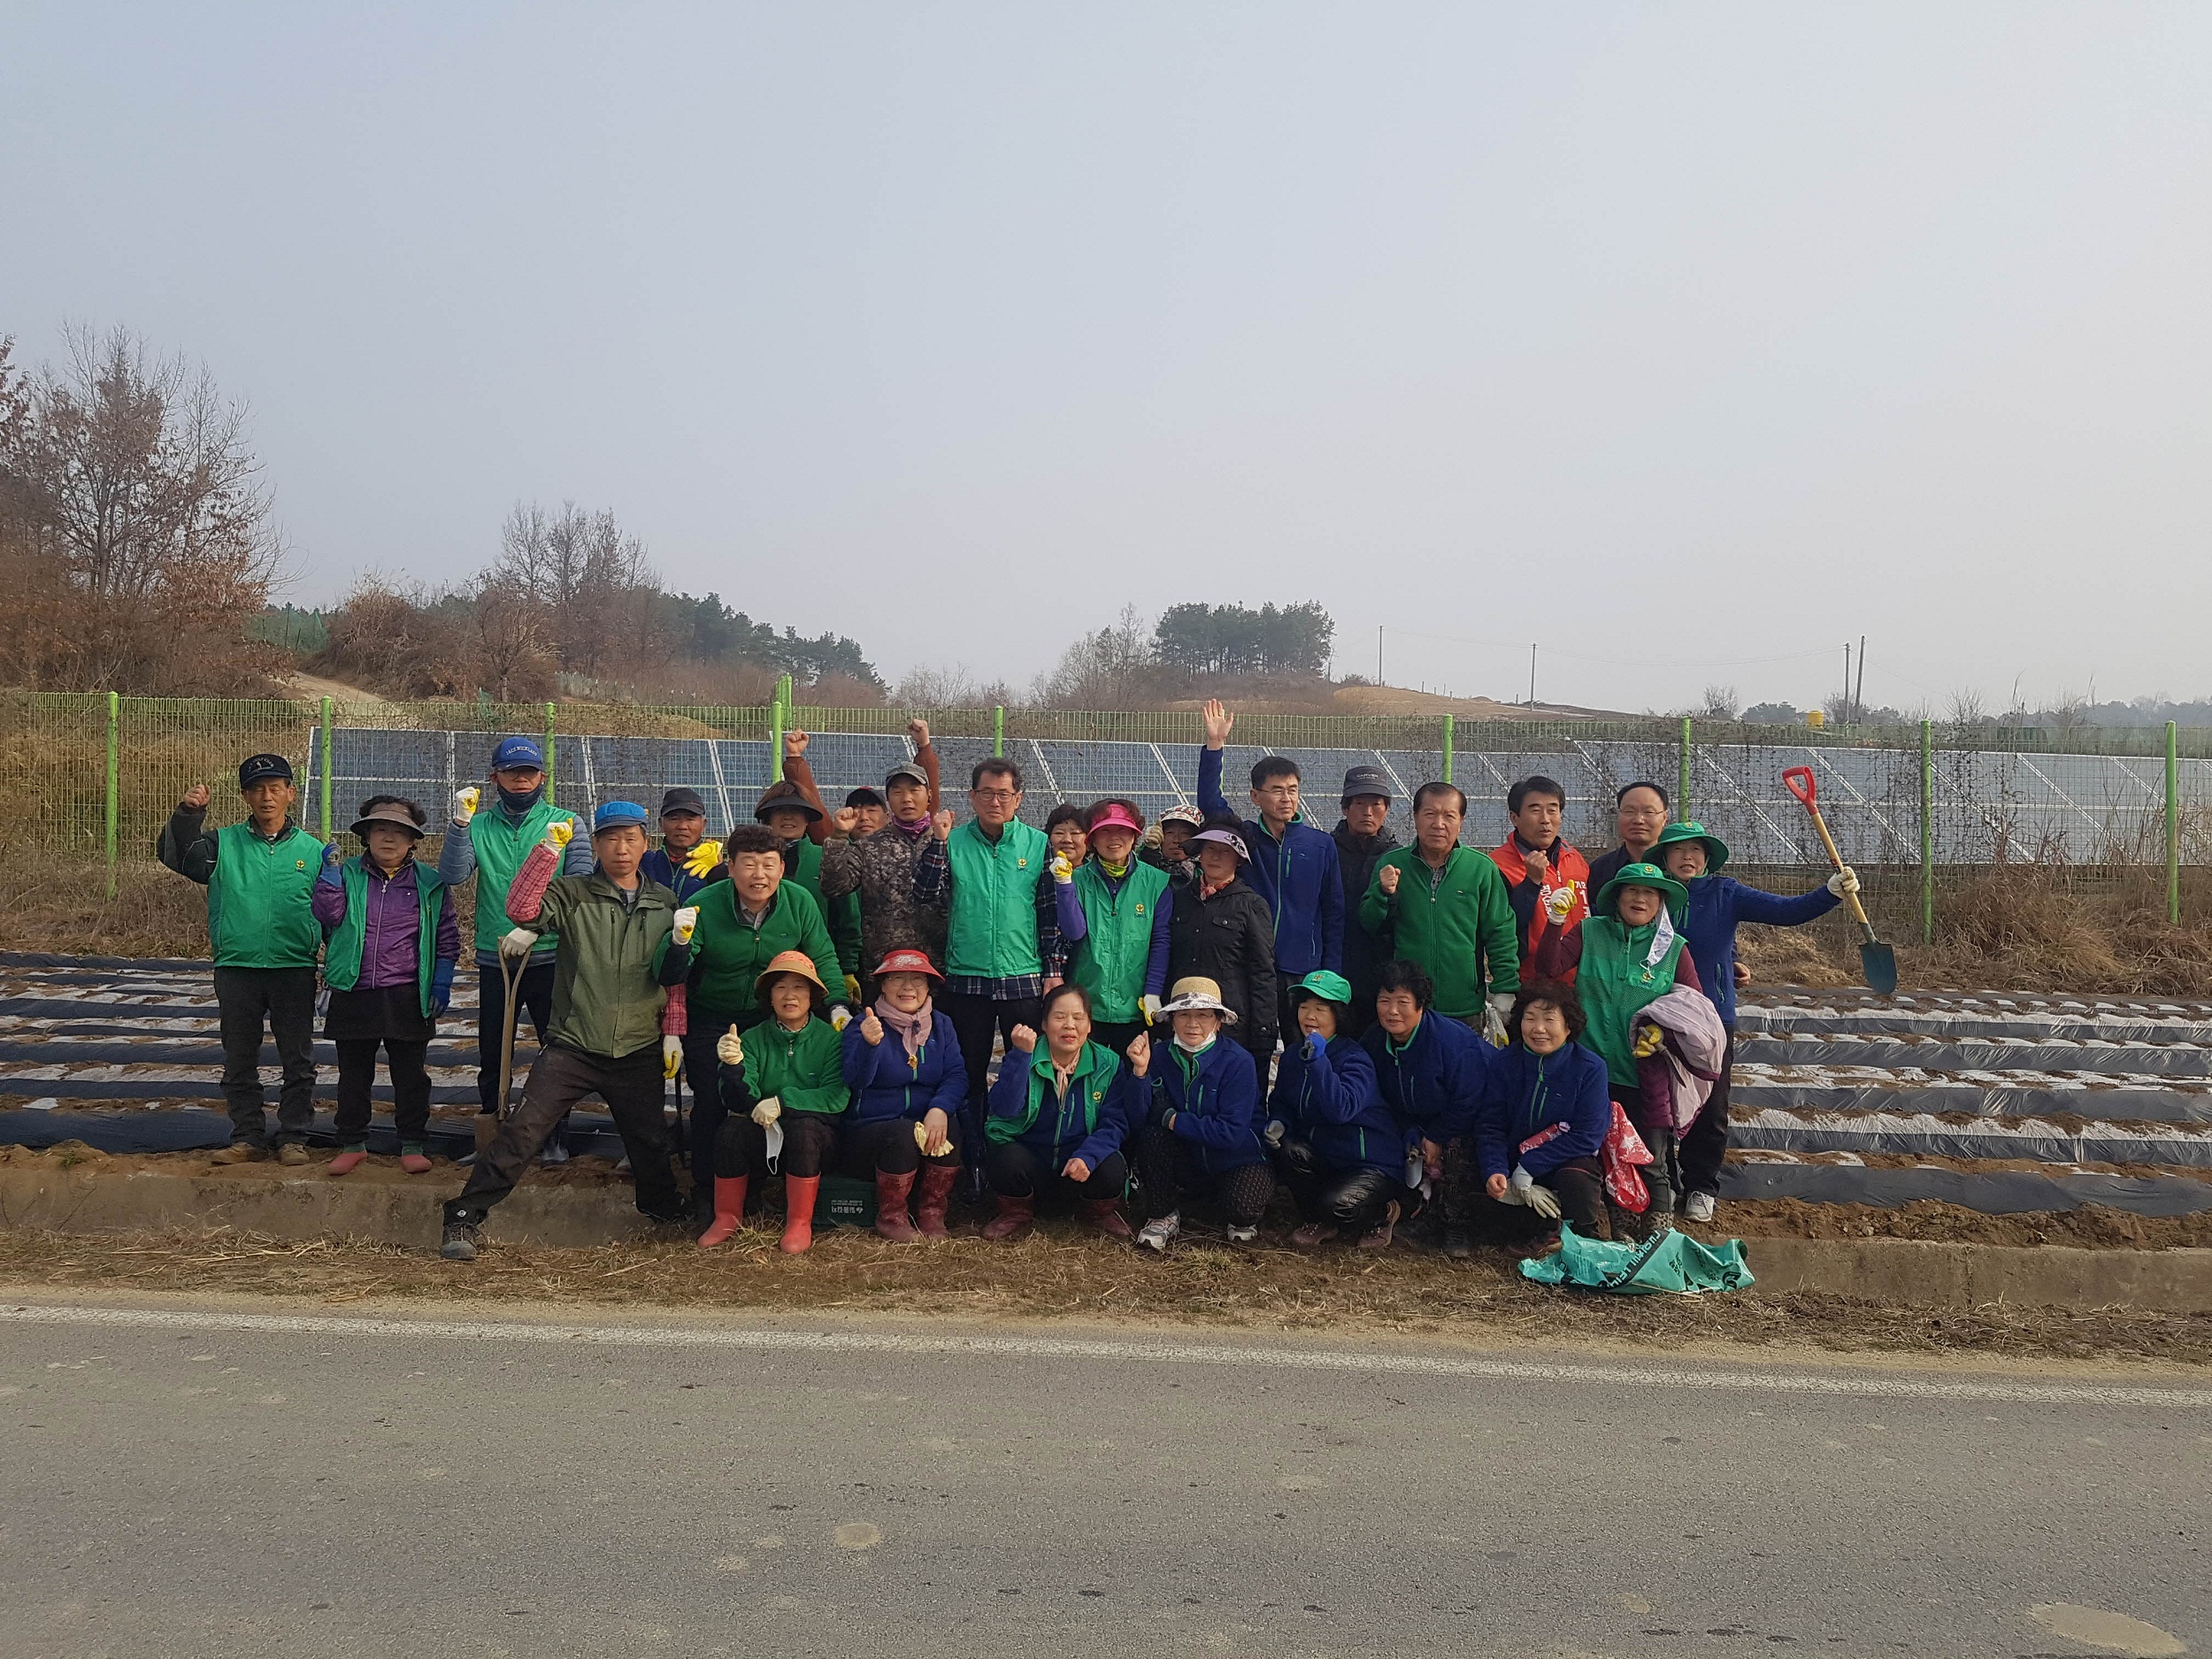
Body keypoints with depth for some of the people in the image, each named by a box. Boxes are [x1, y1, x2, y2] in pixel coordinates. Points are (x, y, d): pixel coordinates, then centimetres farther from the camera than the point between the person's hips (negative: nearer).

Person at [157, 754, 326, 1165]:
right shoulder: (224, 843, 5)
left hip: (295, 969, -1)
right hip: (236, 969, 1)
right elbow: (175, 855, -9)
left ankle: (293, 1136, 15)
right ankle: (248, 1136, 21)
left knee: (298, 1061, 5)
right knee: (239, 1061, 9)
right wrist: (187, 814, -23)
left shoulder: (312, 850, 4)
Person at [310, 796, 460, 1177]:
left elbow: (447, 936, 7)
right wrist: (329, 874, -15)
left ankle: (413, 1145, 15)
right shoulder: (347, 875, 7)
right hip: (354, 995, 1)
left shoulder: (429, 884, 5)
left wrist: (442, 982, 1)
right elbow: (328, 915, -7)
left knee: (411, 1074, 5)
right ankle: (352, 1144, 22)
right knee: (353, 1074, 10)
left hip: (407, 998, -1)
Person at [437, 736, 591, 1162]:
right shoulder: (479, 825, 6)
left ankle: (554, 1135, 20)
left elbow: (582, 885, -6)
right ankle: (490, 1139, 23)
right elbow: (452, 876, -8)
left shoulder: (565, 823, 1)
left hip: (551, 958, -1)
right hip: (495, 962, 1)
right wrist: (459, 824, -19)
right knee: (492, 1054, 10)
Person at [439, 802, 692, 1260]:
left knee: (650, 1143, 13)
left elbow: (674, 977, 11)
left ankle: (665, 1209, 39)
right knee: (522, 1130, -13)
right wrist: (549, 848, -22)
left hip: (639, 1054, 2)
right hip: (572, 1048, -2)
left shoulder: (667, 905, 8)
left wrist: (672, 1033, 5)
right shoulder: (572, 894, 0)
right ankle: (464, 1218, -4)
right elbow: (521, 910, -19)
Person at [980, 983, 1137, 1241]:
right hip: (1028, 1154, -1)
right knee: (1009, 1160, -32)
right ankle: (1017, 1214, 3)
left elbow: (1115, 1122, -11)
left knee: (1112, 1168, -29)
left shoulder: (1108, 1064, -3)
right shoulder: (1026, 1058, -6)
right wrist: (1020, 1055, -32)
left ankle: (1100, 1212, 8)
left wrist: (1087, 1156, -29)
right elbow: (1003, 1109, -22)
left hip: (1081, 1164, 1)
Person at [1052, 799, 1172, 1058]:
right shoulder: (1079, 878, 1)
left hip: (1135, 1008, 0)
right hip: (1085, 1005, 0)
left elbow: (1161, 941, 0)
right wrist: (1064, 883, -18)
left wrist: (1153, 993, -7)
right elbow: (1074, 932, -9)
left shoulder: (1156, 881, 1)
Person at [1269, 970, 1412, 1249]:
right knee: (1288, 1150, -25)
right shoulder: (1292, 1055, 3)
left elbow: (1341, 1109, -35)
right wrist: (1278, 1123, -9)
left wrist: (1318, 1060, -36)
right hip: (1324, 1157, 6)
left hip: (1373, 1163, -6)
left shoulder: (1354, 1058, -18)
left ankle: (1384, 1212, 5)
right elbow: (1280, 1103, 13)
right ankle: (1316, 1222, 0)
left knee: (1338, 1204, -32)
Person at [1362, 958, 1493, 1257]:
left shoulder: (1451, 1039, -33)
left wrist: (1437, 1138, -19)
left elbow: (1468, 1101, -25)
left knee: (1457, 1151, -29)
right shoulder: (1373, 1041, -13)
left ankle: (1459, 1229, -13)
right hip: (1419, 1120, 6)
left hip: (1470, 1121, -6)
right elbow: (1387, 1099, 0)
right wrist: (1413, 1135, -12)